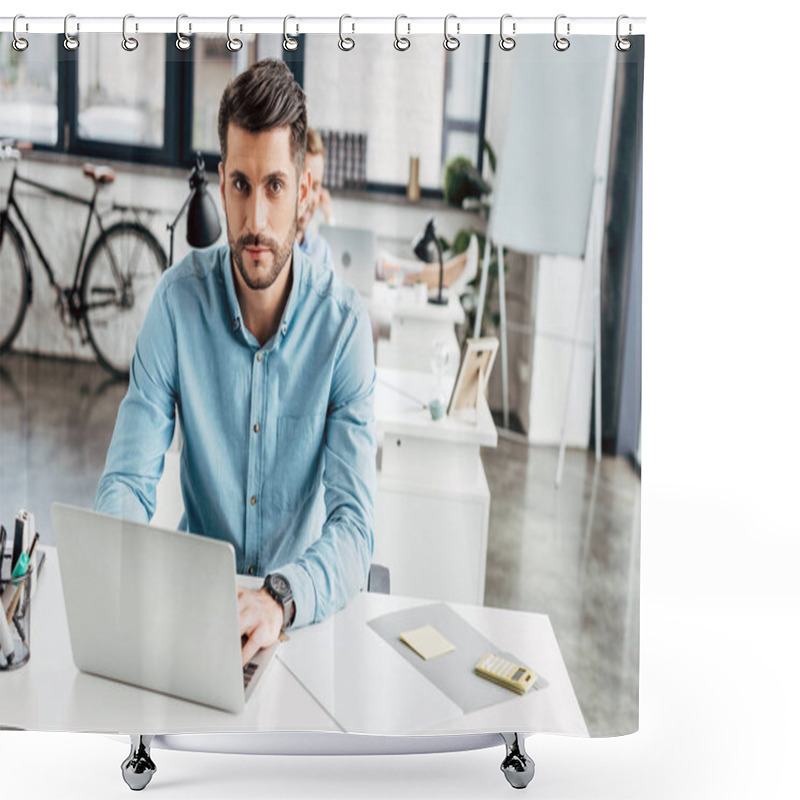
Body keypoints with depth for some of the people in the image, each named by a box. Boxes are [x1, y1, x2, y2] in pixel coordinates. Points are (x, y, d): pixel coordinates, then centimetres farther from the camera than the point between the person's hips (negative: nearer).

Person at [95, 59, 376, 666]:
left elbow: (354, 525, -19)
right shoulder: (179, 299, -10)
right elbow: (129, 482, -9)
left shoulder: (344, 321, -14)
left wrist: (281, 599, -38)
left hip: (304, 605, -1)